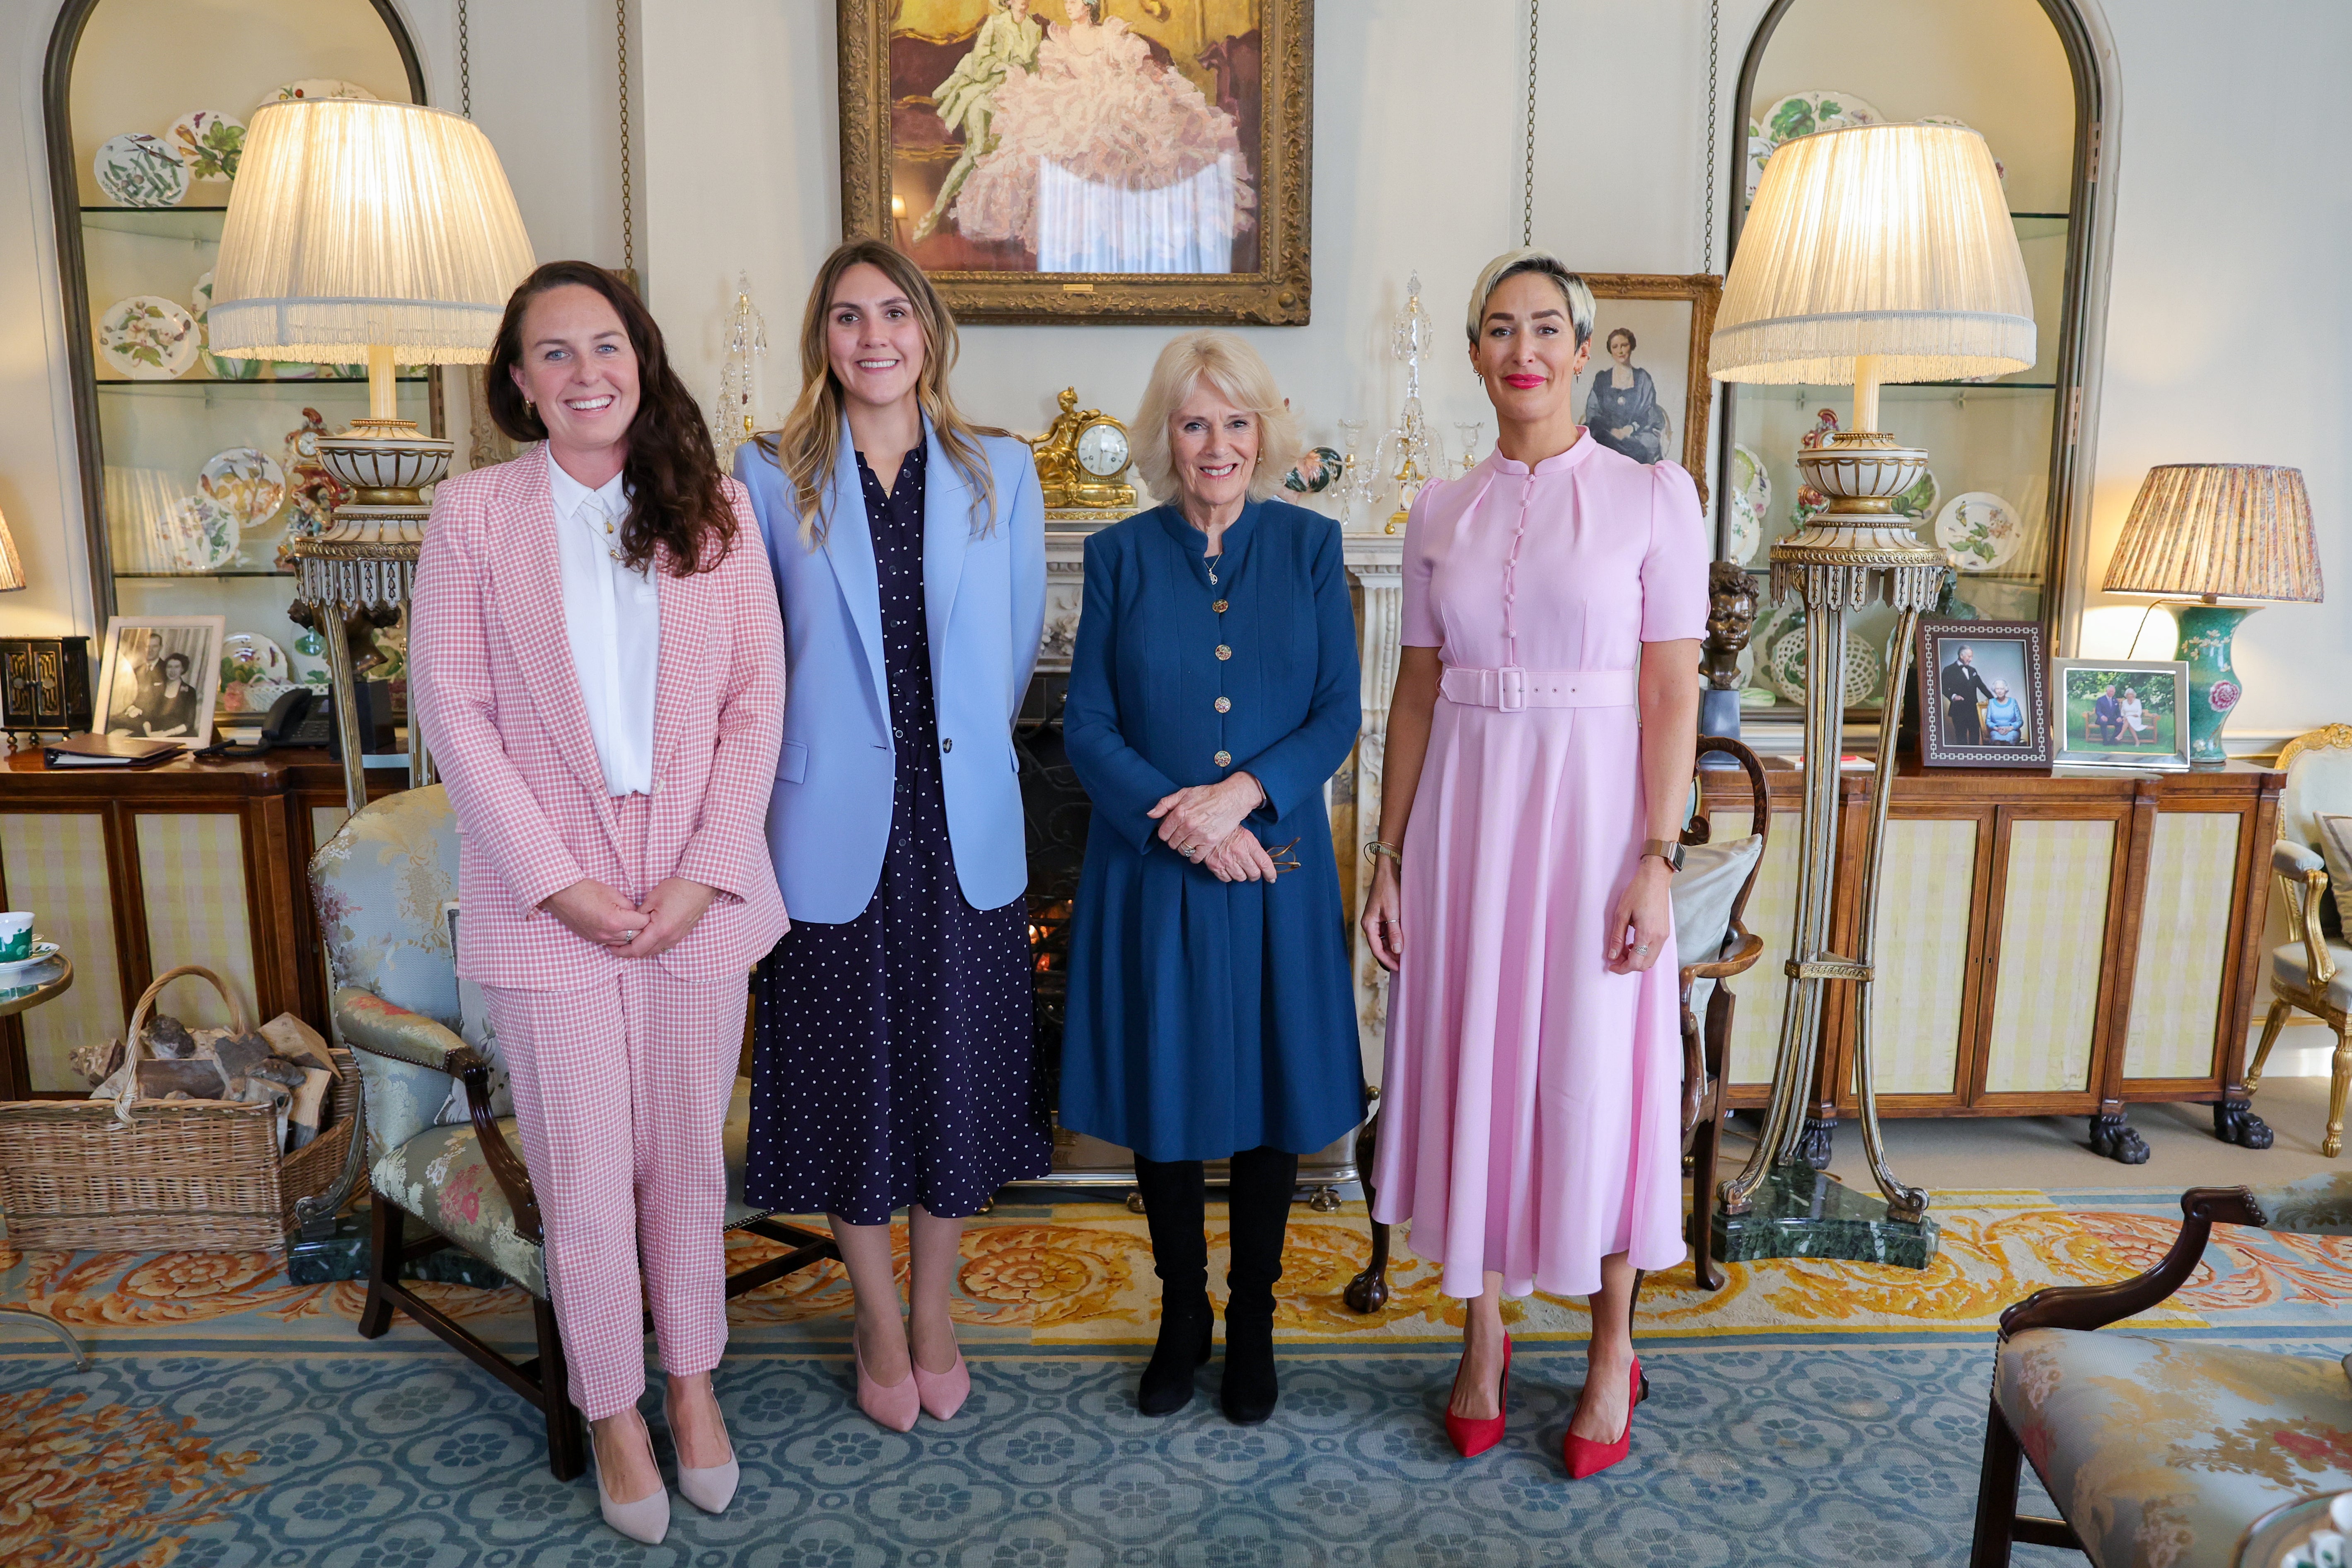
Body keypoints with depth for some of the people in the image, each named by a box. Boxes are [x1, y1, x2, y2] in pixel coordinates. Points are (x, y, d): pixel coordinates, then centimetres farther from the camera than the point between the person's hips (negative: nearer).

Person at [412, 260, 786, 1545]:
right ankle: (612, 1410, 29)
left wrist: (705, 871, -8)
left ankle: (692, 1379, 35)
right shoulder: (473, 512, -1)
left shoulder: (713, 506, 2)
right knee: (585, 1177, 8)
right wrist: (555, 879, -11)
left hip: (699, 892, 2)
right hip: (548, 899, -1)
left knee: (688, 1157, 14)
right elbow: (454, 708, -4)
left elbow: (757, 697, 0)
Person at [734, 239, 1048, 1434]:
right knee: (851, 1074, 9)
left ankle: (932, 1313, 33)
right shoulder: (771, 477, 0)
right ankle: (878, 1323, 31)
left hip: (965, 825, 1)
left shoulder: (998, 473, 4)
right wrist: (823, 747, 7)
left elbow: (1018, 643, 10)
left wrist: (961, 739, 12)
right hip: (834, 827, -1)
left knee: (958, 1067, 10)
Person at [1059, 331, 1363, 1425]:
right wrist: (1185, 823, -16)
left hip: (1278, 869, 0)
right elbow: (1087, 728, -3)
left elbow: (1340, 713, -1)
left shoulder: (1310, 547, 3)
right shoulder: (1122, 555, 1)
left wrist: (1244, 793, -17)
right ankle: (1182, 1313, 32)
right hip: (1150, 875, 0)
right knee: (1164, 1099, 11)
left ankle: (1253, 1321, 30)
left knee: (1270, 1098, 10)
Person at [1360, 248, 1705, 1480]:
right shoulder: (1441, 513, 8)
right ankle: (1483, 1340, 29)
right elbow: (1416, 691, 8)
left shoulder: (1653, 497, -3)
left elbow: (1671, 690, -6)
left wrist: (1657, 859, -12)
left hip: (1592, 812, -3)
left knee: (1596, 1077, 6)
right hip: (1466, 814, 3)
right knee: (1472, 1067, 10)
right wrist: (1389, 855, 5)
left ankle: (1612, 1350, 28)